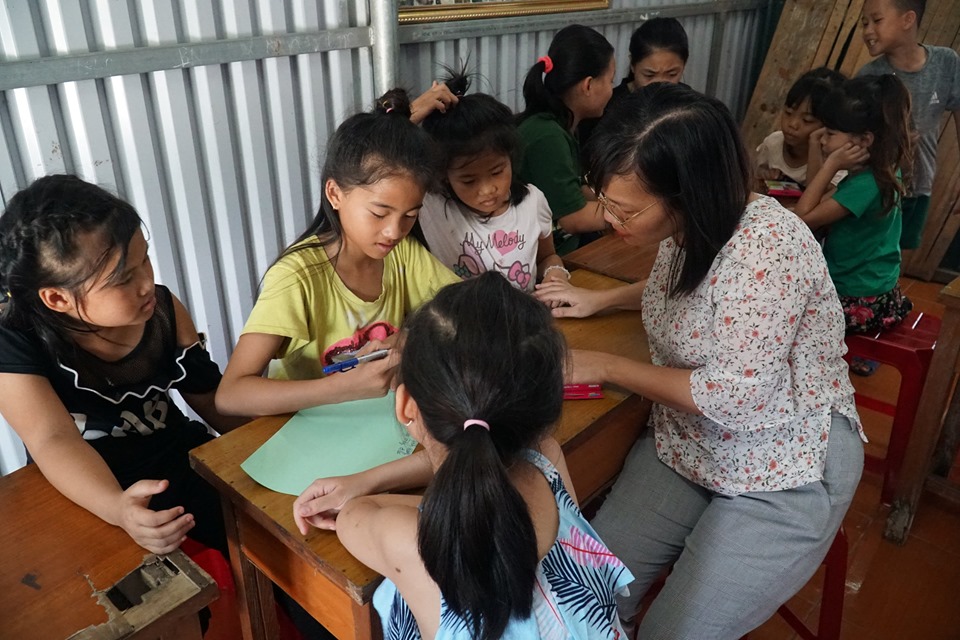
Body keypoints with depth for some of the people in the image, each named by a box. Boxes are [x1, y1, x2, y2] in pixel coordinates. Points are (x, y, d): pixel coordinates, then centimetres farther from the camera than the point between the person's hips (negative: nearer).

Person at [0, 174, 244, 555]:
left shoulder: (162, 308, -7)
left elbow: (210, 398, 3)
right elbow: (54, 441, -31)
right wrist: (118, 508, -49)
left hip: (183, 463, 4)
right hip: (90, 501, -3)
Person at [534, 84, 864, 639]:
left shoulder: (765, 249, -29)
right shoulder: (688, 228, -4)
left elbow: (737, 397, -27)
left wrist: (607, 367, -18)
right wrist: (601, 299, 9)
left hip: (781, 475, -6)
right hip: (685, 445, 7)